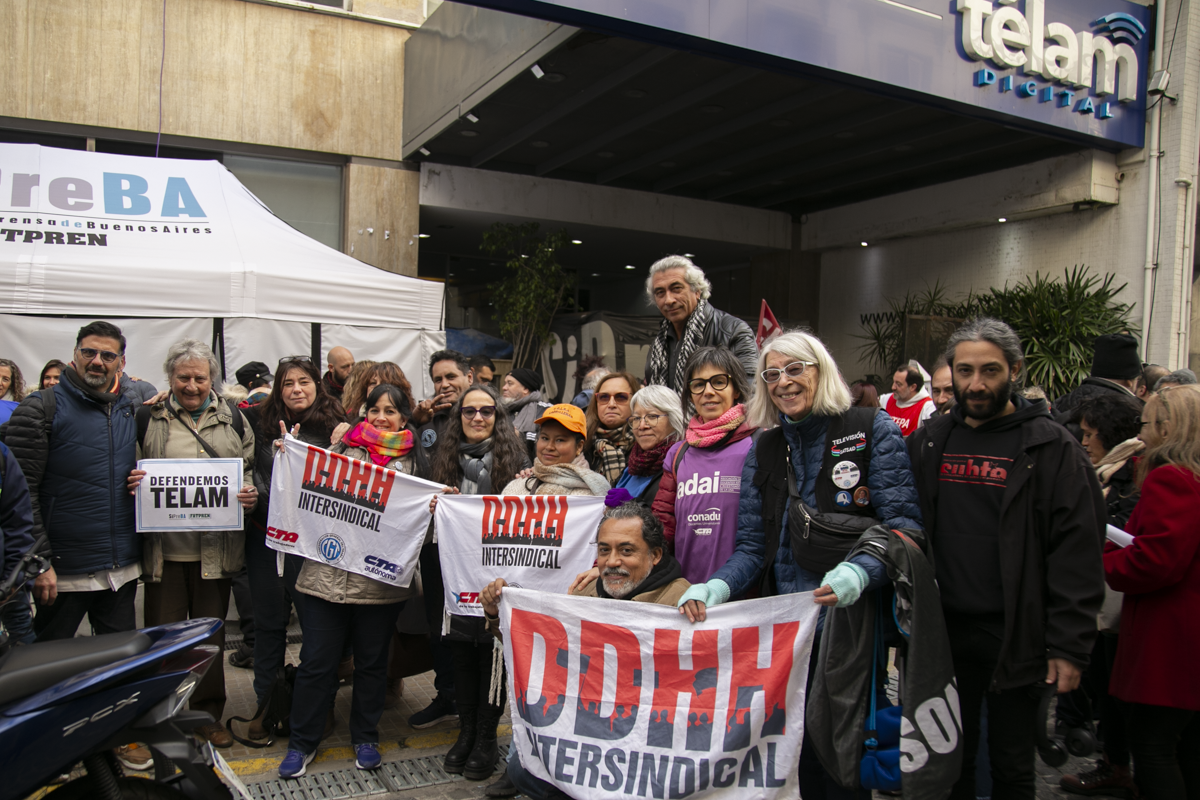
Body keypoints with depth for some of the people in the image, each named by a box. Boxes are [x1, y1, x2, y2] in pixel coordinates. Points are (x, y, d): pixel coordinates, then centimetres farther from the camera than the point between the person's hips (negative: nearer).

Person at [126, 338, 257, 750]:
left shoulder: (232, 418, 8)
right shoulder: (148, 417, 4)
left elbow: (250, 468, 11)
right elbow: (129, 472, 8)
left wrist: (250, 495, -9)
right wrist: (134, 484, -14)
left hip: (216, 544, 1)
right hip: (163, 544, -1)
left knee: (211, 631, 12)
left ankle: (208, 714, 27)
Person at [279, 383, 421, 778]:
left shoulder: (412, 459, 6)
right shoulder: (344, 448, 8)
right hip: (328, 572, 0)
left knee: (372, 660, 12)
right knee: (317, 661, 6)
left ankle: (365, 738, 30)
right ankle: (302, 742, 23)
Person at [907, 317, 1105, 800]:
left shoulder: (1049, 447, -7)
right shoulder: (928, 442, 5)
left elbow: (1078, 551, -10)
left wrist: (1070, 646, -13)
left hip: (1014, 638, -3)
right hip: (944, 633, 3)